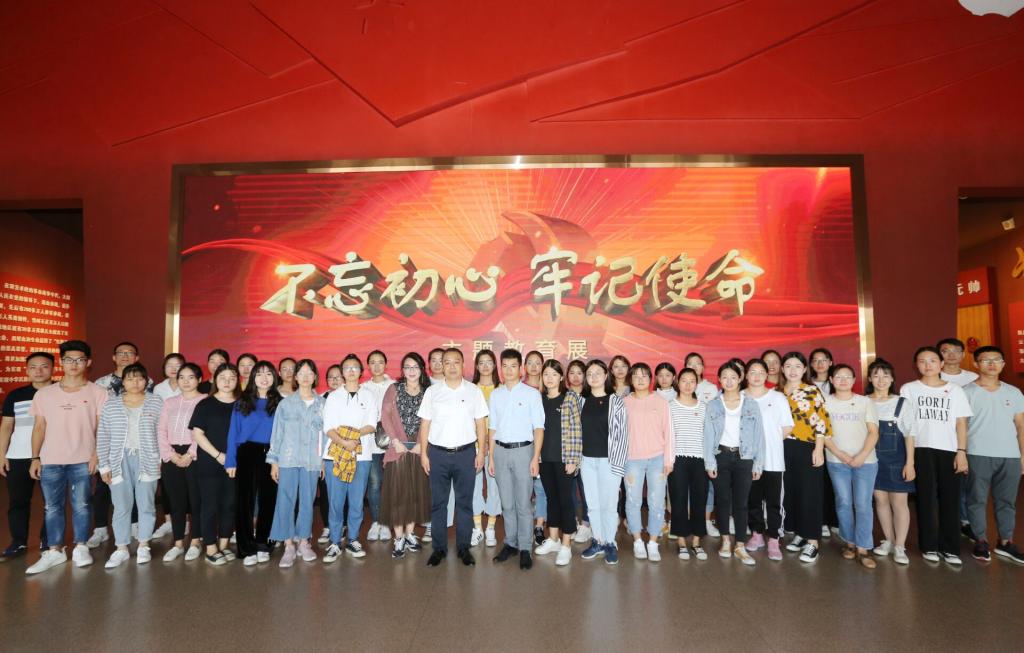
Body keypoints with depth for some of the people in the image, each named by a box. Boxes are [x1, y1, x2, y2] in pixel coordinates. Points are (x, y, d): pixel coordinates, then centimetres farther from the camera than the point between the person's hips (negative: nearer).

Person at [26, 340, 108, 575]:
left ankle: (81, 548, 17)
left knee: (81, 506, 5)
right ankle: (54, 551, 20)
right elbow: (39, 427, 9)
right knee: (52, 508, 9)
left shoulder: (97, 392, -1)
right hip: (50, 461, 2)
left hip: (83, 460, -2)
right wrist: (35, 458, 4)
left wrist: (96, 454, -10)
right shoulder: (44, 394, 6)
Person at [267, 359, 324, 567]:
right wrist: (273, 460, 0)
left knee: (307, 501, 7)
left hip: (312, 461, 1)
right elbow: (277, 432, 3)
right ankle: (289, 545, 7)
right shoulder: (286, 402, 3)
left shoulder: (322, 403, 4)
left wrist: (325, 460, 3)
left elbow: (326, 432, 6)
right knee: (285, 501, -2)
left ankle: (303, 542, 20)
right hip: (288, 459, -1)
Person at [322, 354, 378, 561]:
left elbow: (372, 426, 3)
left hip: (362, 455, 1)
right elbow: (328, 428, -1)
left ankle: (353, 540, 16)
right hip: (335, 454, -1)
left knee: (357, 501, 3)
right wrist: (344, 442, -18)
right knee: (335, 501, -1)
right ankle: (335, 543, 9)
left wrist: (354, 433, -14)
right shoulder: (333, 396, 8)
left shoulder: (368, 396, 10)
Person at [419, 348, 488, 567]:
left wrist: (481, 452, -2)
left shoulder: (473, 391, 1)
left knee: (464, 502, 8)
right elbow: (425, 424, 4)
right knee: (438, 503, 8)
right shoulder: (432, 391, 2)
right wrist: (423, 453, 0)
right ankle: (439, 548, 20)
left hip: (465, 452, 0)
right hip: (438, 453, 1)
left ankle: (463, 547, 21)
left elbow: (480, 423, 3)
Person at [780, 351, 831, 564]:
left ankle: (812, 542, 4)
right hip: (785, 449, 4)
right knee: (790, 492, 9)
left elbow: (822, 422, -8)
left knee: (809, 493, -2)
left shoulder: (813, 391, -3)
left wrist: (818, 449, -13)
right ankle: (799, 534, 23)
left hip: (807, 448, -4)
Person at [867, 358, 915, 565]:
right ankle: (889, 541, 24)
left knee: (899, 502, 1)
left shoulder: (901, 403, -3)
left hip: (896, 459, -2)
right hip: (873, 459, 2)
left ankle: (900, 546, 9)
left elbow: (909, 435, -3)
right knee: (880, 499, 10)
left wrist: (909, 463, -8)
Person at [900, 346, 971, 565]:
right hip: (921, 449, -1)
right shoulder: (909, 389, 6)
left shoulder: (955, 390, 9)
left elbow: (961, 423, 7)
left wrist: (962, 451, -2)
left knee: (950, 499, 1)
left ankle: (950, 548, 11)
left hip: (949, 450, 1)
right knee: (927, 498, 4)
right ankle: (929, 546, 13)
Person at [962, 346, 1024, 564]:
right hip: (978, 455, -4)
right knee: (977, 499, 2)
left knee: (1006, 501, 10)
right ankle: (981, 541, 12)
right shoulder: (968, 392, -2)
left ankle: (1006, 542, 21)